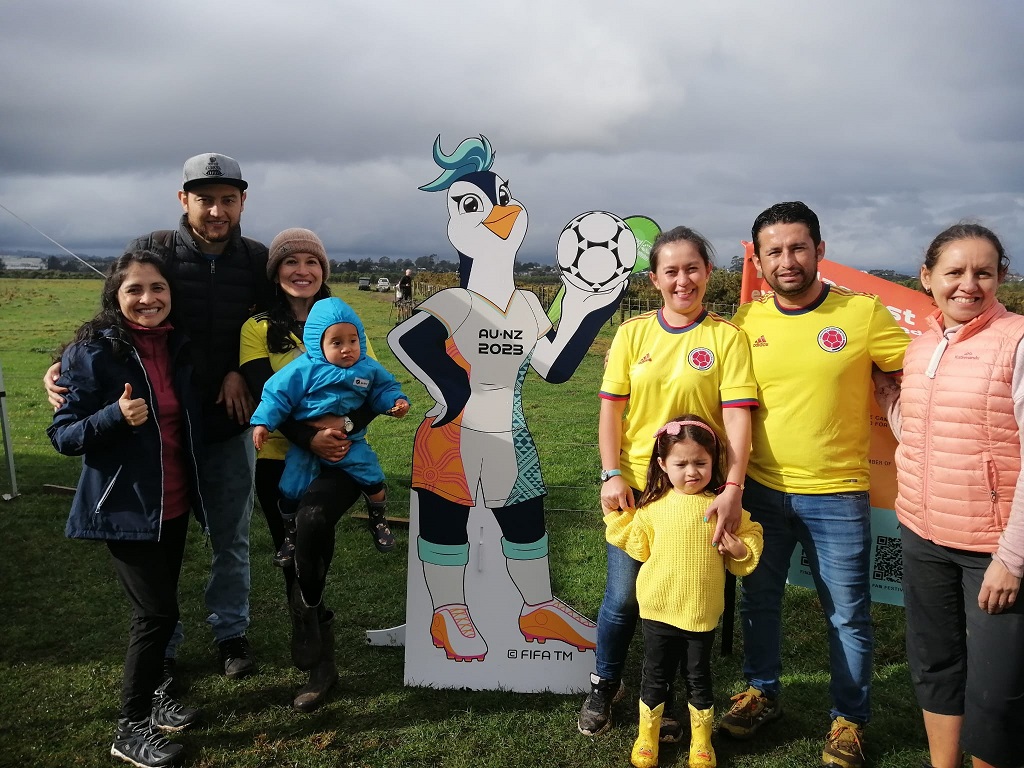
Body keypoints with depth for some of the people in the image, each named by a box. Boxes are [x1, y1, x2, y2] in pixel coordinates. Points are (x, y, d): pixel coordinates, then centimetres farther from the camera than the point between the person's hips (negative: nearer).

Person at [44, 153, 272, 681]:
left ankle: (230, 632, 33)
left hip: (230, 424, 1)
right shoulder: (152, 251, -7)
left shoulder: (258, 260, -1)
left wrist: (243, 372, -9)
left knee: (231, 540, 14)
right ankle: (162, 645, 30)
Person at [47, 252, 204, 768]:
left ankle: (151, 693, 38)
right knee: (158, 612, -5)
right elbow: (62, 436, -14)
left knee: (158, 607, 17)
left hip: (173, 504, 6)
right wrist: (116, 416, -29)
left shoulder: (176, 347, 4)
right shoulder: (93, 353, -15)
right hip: (125, 508, -6)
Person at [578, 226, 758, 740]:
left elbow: (736, 416, -11)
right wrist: (612, 475, -8)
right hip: (635, 487, 1)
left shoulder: (727, 337, -5)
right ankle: (604, 685, 33)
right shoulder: (633, 333, 1)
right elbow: (611, 409, 1)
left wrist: (732, 489, -20)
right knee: (623, 596, 8)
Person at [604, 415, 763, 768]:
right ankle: (647, 738, 34)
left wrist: (739, 549, -16)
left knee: (698, 678, 15)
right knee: (656, 677, 14)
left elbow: (749, 535, 3)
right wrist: (615, 516, 0)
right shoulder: (653, 506, -4)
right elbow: (638, 548, 4)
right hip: (658, 611, 0)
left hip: (702, 612, 0)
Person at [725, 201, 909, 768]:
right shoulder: (745, 321, 0)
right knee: (758, 599, 18)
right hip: (761, 489, 3)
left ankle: (849, 719, 31)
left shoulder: (864, 313, -9)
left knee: (847, 615, 10)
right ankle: (761, 692, 39)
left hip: (836, 495, -3)